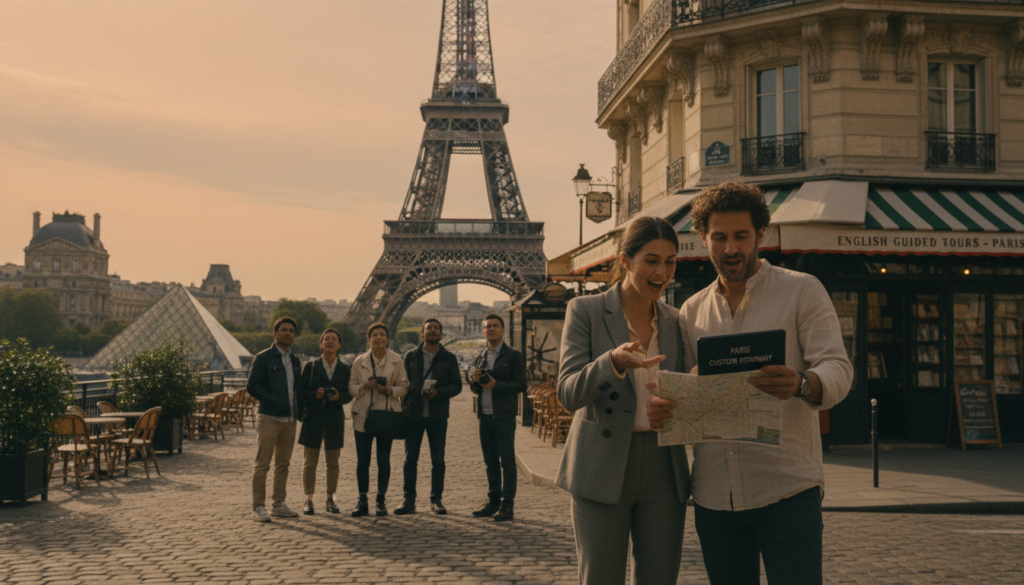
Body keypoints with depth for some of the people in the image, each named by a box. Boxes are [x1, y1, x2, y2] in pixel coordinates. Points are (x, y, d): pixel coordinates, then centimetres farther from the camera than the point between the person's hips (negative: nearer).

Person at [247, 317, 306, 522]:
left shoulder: (294, 360, 15)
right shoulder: (263, 358, -3)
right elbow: (252, 386, -9)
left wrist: (300, 406, 7)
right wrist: (273, 401, -17)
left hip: (290, 419, 6)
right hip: (269, 418, -6)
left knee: (283, 464, 11)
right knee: (262, 464, -4)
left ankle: (279, 504, 19)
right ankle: (258, 507, 0)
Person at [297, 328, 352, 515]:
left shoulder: (345, 370, 7)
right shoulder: (310, 366, 2)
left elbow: (349, 395, 6)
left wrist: (338, 396, -14)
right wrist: (315, 395, -18)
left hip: (335, 418, 2)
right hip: (313, 418, -1)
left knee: (333, 462, 7)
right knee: (309, 462, 1)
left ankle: (330, 500, 17)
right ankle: (308, 500, 10)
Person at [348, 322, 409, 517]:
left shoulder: (396, 360, 4)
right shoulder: (359, 361, 7)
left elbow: (404, 386, 4)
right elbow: (351, 387, 8)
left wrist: (389, 390, -14)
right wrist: (364, 387, -13)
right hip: (363, 416, 1)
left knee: (383, 461, 1)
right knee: (362, 461, 2)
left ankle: (380, 501, 12)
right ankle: (362, 502, 12)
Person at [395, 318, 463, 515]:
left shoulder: (449, 358, 5)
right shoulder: (411, 356, 8)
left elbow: (457, 385, 2)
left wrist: (437, 393, -15)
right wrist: (404, 408, 1)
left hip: (438, 416, 0)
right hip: (414, 415, 0)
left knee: (438, 460, 2)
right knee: (410, 459, 0)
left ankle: (436, 500, 11)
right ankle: (409, 500, 8)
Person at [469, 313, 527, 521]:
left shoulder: (513, 356, -1)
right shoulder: (480, 358, 17)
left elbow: (521, 384, -8)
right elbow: (474, 389, 20)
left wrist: (496, 385, -17)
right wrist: (475, 380, -3)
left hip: (504, 416, -6)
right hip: (485, 415, 6)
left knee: (507, 461, -4)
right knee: (490, 462, 10)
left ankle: (507, 504, -1)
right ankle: (493, 502, 17)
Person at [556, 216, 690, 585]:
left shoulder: (675, 322, 10)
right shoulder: (585, 311, -2)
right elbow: (569, 394, -11)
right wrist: (614, 361, -30)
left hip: (663, 469, 4)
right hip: (603, 470, -4)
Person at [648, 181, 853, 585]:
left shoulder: (802, 291, 2)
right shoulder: (692, 310, 13)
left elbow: (838, 369, -7)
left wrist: (801, 384, -31)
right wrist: (660, 407, -9)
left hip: (787, 491, -4)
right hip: (714, 495, 4)